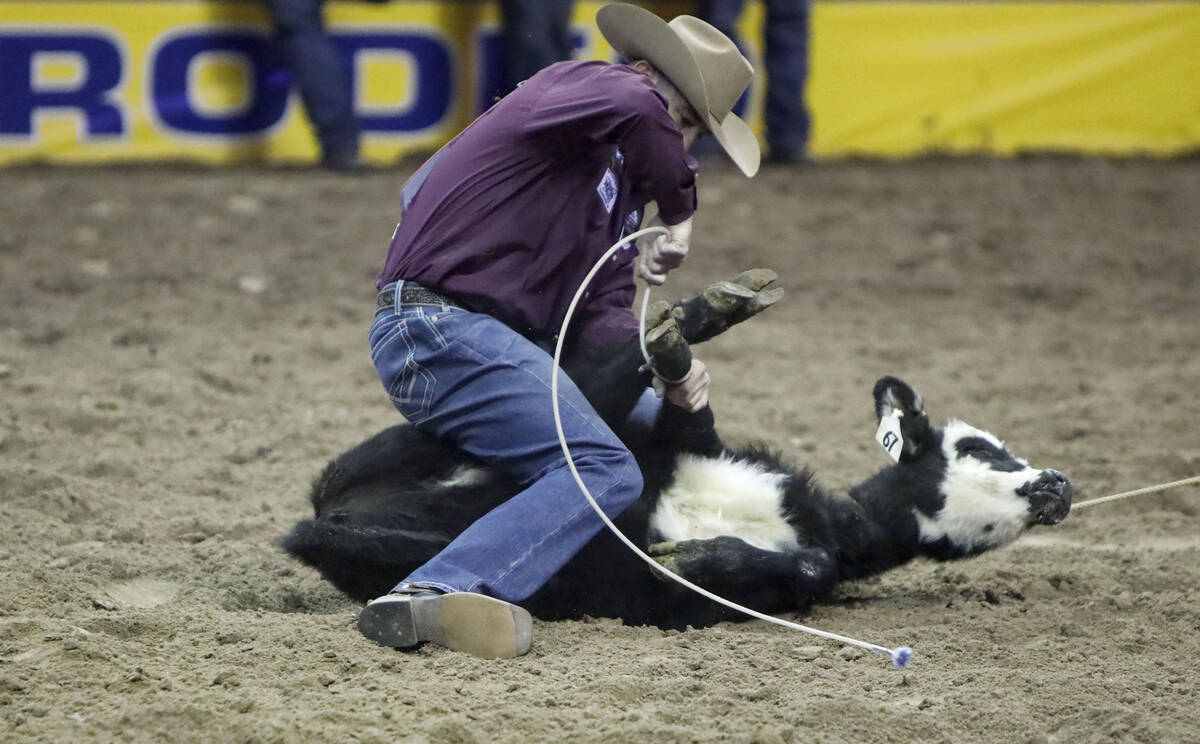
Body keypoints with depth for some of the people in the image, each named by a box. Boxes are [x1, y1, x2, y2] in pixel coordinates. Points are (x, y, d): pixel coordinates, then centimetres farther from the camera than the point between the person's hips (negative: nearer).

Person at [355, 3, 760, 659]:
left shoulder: (624, 179, 19)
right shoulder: (577, 85, -7)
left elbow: (600, 311, 12)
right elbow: (634, 110, -32)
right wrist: (681, 211, -18)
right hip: (438, 327, -11)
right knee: (605, 471, -24)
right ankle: (438, 594, -43)